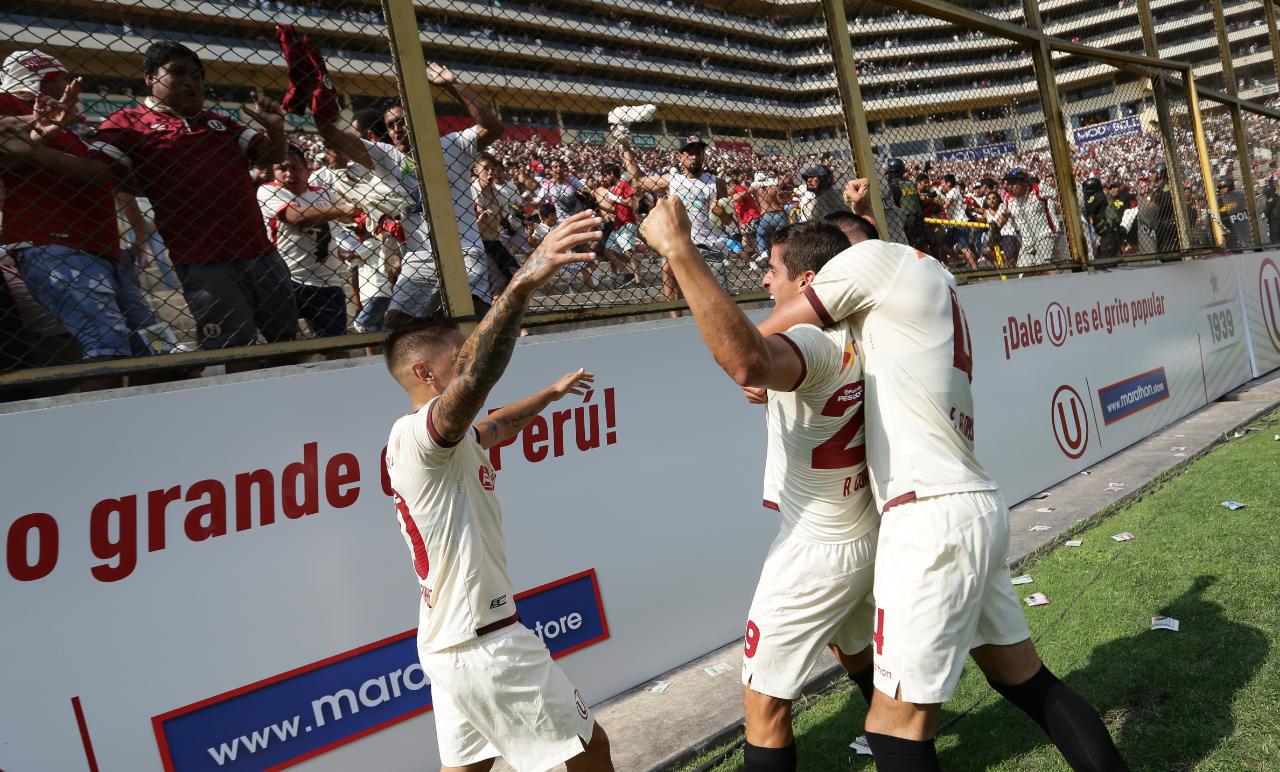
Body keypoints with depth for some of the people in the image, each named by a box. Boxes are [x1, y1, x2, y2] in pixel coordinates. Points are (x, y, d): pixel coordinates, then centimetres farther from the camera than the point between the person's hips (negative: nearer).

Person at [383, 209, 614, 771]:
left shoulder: (421, 444, 11)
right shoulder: (417, 434, -20)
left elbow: (493, 427, 31)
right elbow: (473, 379, -43)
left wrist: (548, 394, 42)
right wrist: (522, 284, -56)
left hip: (447, 642, 9)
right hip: (486, 645, -9)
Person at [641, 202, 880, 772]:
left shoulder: (814, 342, -28)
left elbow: (745, 362, -53)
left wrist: (679, 249, -52)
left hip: (816, 553, -9)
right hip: (867, 537, 10)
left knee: (763, 700, 2)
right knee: (855, 651, 33)